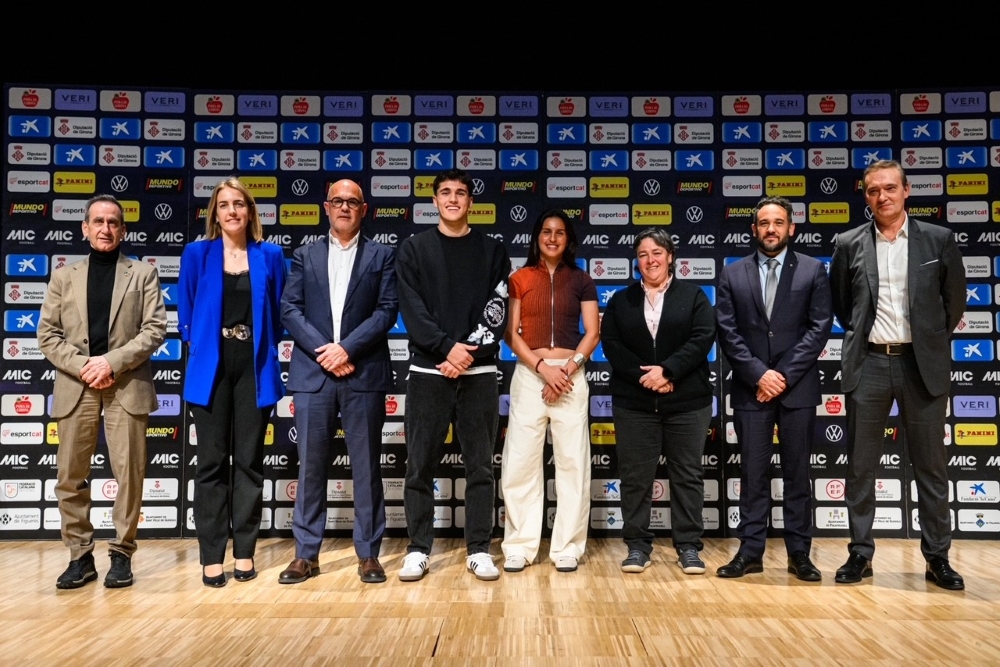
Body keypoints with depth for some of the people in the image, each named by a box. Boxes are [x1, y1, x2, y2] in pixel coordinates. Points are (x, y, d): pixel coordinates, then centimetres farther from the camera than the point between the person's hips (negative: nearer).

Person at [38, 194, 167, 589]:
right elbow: (47, 335, 8)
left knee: (129, 474, 0)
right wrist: (83, 366, -8)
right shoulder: (64, 276, 15)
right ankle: (80, 556, 17)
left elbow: (155, 329, -2)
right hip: (75, 385, 2)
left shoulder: (143, 274, 9)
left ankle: (122, 554, 12)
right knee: (70, 476, 5)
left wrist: (112, 362, -12)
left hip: (127, 385, -2)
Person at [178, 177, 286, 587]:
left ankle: (244, 551, 16)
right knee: (212, 462, 3)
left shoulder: (270, 255, 6)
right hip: (211, 367, 0)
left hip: (254, 367, 1)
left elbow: (278, 311, 9)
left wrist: (266, 352, 2)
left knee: (249, 461, 6)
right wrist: (198, 350, 2)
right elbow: (185, 312, 8)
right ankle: (211, 556, 11)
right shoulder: (197, 254, 5)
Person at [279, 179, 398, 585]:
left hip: (364, 373, -1)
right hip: (312, 373, 2)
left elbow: (387, 310, -2)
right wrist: (324, 351, -9)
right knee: (311, 466, 5)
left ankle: (368, 554, 14)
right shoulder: (305, 256, 14)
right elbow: (289, 310, 4)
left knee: (366, 466, 4)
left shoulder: (381, 256, 9)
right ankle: (306, 554, 16)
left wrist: (347, 348, -12)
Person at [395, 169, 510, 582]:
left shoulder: (492, 251, 8)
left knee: (480, 466, 5)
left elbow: (497, 311, -1)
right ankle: (419, 550, 16)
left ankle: (479, 551, 16)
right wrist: (448, 348, -15)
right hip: (428, 371, 0)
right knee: (420, 466, 4)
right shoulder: (413, 249, 7)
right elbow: (412, 310, -3)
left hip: (479, 373, 0)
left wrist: (470, 354, -13)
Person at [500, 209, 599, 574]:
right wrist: (544, 368, -11)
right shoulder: (519, 279, 7)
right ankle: (520, 545, 10)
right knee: (520, 461, 0)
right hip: (529, 375, 0)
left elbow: (592, 334, 4)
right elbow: (511, 334, 1)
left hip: (571, 375, 1)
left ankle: (567, 546, 12)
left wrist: (567, 370, -9)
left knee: (572, 462, 2)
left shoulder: (581, 281, 9)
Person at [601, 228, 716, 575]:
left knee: (687, 474, 5)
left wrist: (666, 370, -16)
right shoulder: (620, 300, 11)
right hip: (634, 402, 1)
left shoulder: (693, 295, 7)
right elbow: (611, 344, 0)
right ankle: (637, 545, 14)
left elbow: (702, 338, -5)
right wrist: (644, 376, -13)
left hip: (687, 401, -1)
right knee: (635, 475, 4)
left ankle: (688, 546, 15)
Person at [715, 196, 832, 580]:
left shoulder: (813, 270, 5)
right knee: (753, 474, 5)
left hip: (798, 387, 0)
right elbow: (727, 332, 1)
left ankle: (799, 554, 17)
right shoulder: (732, 274, 7)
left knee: (797, 474, 7)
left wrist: (784, 375, -10)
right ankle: (750, 552, 13)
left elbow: (820, 328, -2)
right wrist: (759, 374, -10)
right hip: (750, 388, 1)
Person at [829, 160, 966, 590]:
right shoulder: (849, 244, 3)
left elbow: (955, 297, 11)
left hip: (922, 364, 0)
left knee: (931, 465, 7)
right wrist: (860, 334, 11)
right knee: (860, 466, 6)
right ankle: (861, 553, 17)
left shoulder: (939, 239, 2)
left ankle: (937, 557, 20)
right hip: (868, 364, 1)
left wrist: (934, 340, 12)